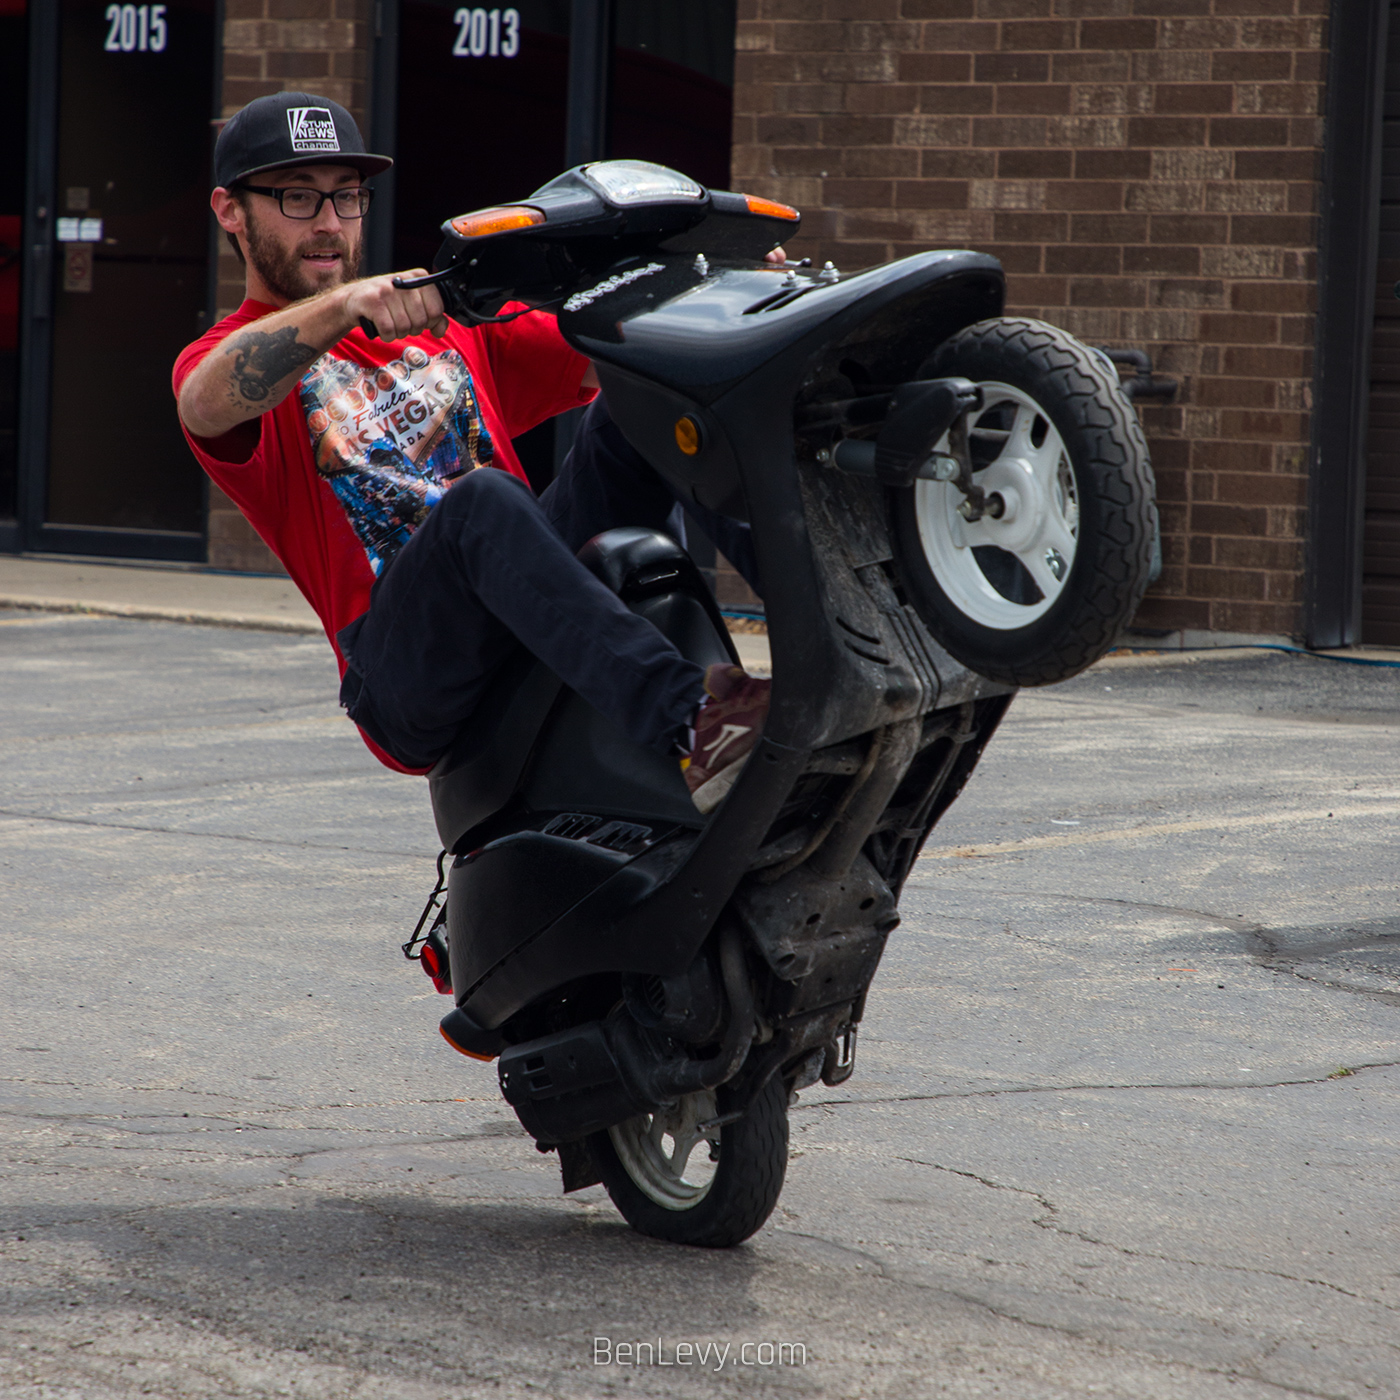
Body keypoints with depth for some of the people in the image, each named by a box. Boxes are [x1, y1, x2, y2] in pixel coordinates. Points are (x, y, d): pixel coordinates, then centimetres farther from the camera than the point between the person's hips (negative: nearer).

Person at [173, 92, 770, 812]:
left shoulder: (448, 323, 28)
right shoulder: (220, 356, 9)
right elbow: (207, 404, -17)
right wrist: (347, 303, -34)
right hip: (401, 670, -5)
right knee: (485, 497, -35)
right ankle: (685, 720, -54)